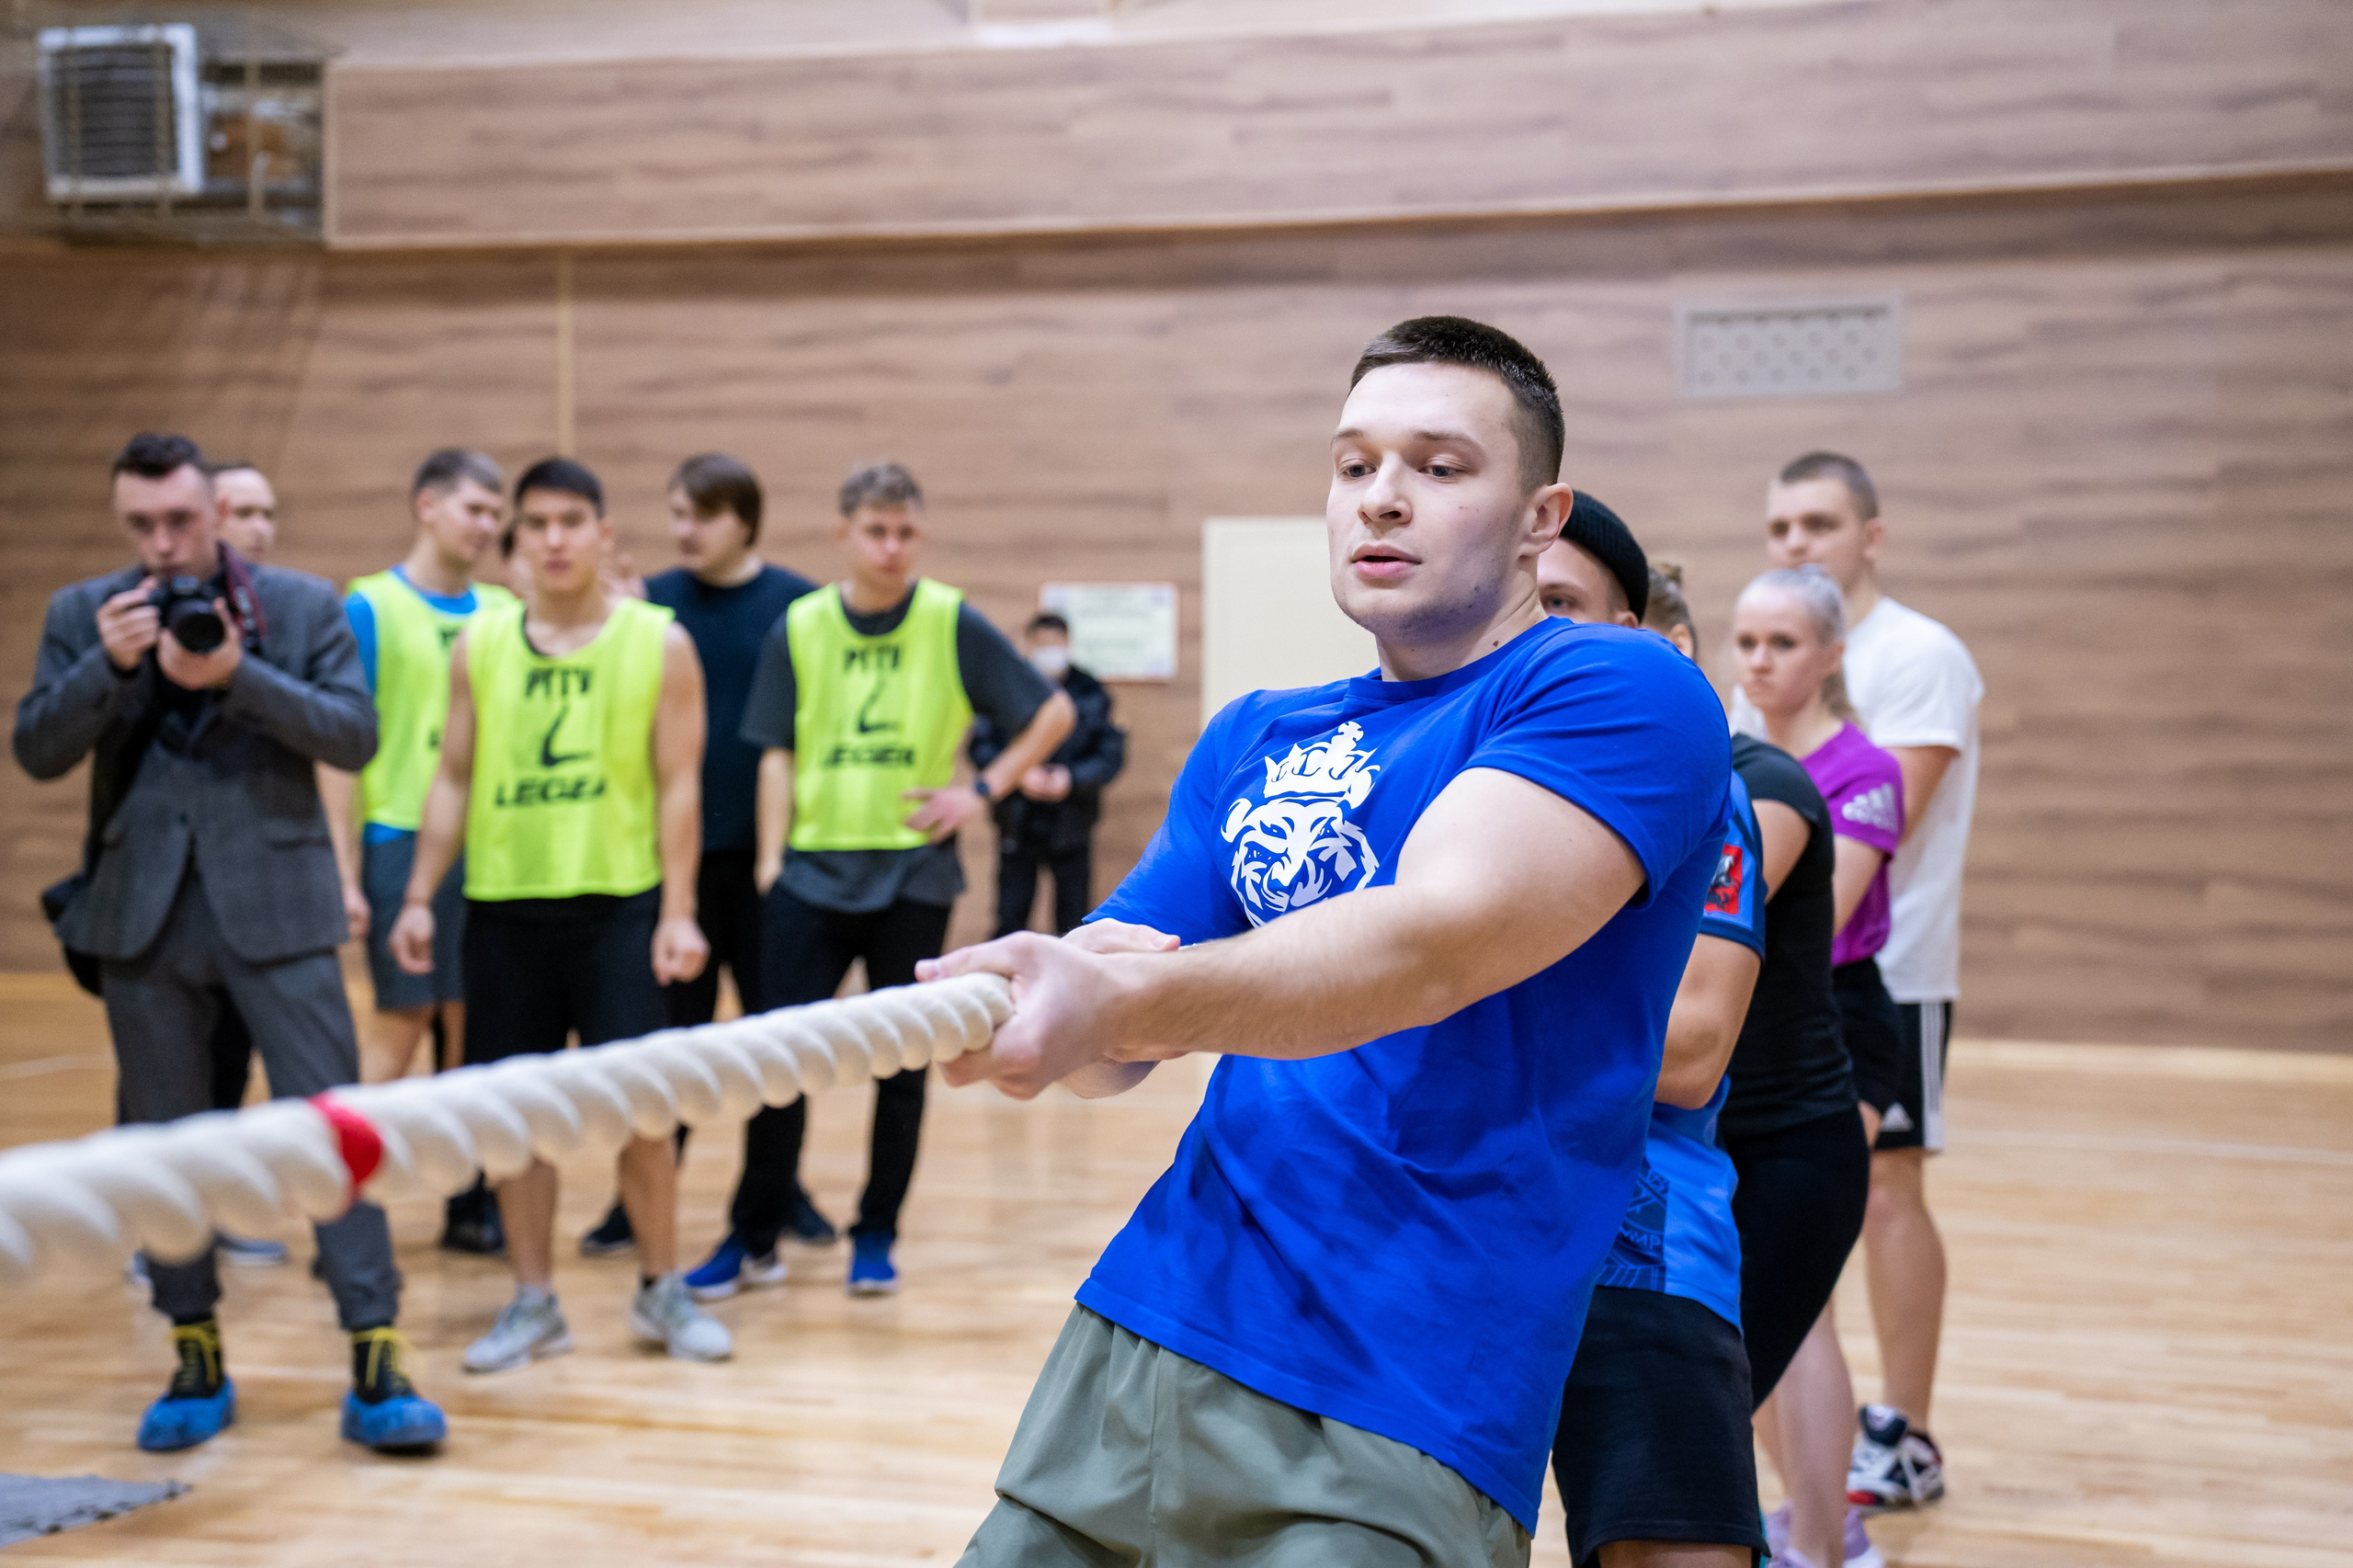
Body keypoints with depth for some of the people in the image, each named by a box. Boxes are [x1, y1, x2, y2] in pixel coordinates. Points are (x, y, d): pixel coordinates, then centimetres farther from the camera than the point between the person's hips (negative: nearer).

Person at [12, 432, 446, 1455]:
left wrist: (236, 675, -18)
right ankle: (197, 1364, 23)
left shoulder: (304, 605, 2)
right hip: (142, 911, 2)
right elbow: (38, 752, 1)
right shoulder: (81, 615, 7)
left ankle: (377, 1370, -3)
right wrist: (109, 663, -15)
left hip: (273, 908, -2)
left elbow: (355, 735, -6)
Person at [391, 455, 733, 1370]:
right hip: (504, 907, 3)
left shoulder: (659, 644, 1)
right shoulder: (480, 644, 7)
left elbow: (678, 785, -2)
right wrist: (420, 897, 3)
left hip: (618, 902, -2)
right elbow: (453, 778, 11)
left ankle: (662, 1291, 15)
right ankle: (533, 1303, 18)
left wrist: (679, 912, -9)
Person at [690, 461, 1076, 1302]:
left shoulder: (953, 624, -1)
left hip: (913, 873, -1)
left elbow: (1052, 712, 3)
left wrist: (984, 790, -4)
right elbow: (777, 754, 5)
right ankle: (753, 1236, 13)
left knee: (902, 1062, 6)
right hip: (813, 870, 1)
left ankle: (876, 1237, 19)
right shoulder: (798, 628, 4)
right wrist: (771, 860, -2)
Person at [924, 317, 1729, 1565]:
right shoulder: (1250, 740, 15)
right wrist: (1068, 1012, -12)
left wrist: (1125, 1001, -37)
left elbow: (1439, 941, -22)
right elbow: (1118, 1016, 13)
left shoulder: (1626, 696, -6)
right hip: (1134, 1344, 6)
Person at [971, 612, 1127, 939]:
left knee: (1074, 921, 3)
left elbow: (1111, 755, -1)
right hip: (1018, 822, 0)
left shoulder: (1091, 694, 2)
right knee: (1010, 916, 1)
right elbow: (981, 746, -2)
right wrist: (1017, 774, -18)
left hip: (1072, 822, 0)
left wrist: (1072, 779, -17)